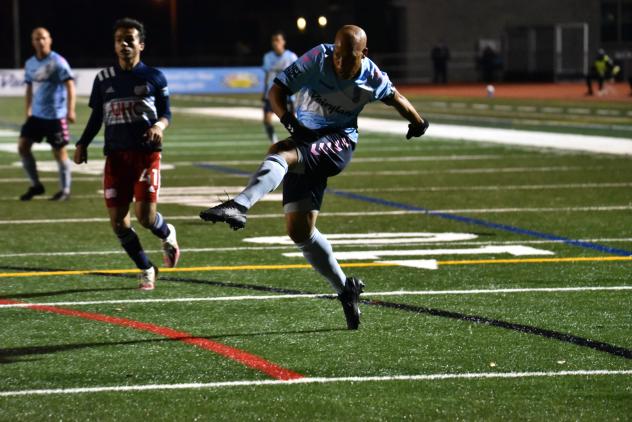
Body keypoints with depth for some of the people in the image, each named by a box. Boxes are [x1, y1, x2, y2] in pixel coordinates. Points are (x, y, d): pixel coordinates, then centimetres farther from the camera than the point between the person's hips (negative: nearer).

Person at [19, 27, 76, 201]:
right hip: (36, 115, 7)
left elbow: (70, 85, -15)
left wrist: (70, 110, -22)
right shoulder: (30, 64, 10)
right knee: (23, 146, 1)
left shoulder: (58, 62, -11)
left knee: (59, 152, 0)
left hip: (55, 115, -7)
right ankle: (36, 185, 14)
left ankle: (65, 190, 12)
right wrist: (28, 110, 21)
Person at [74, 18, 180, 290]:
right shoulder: (104, 79, 8)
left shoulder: (154, 78, 1)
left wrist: (160, 125, -16)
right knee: (117, 220, -2)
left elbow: (166, 112, 7)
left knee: (145, 215, -15)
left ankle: (167, 235, 22)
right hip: (116, 155, 3)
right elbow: (96, 116, 16)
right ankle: (146, 270, 18)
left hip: (147, 153, -3)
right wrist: (83, 144, 5)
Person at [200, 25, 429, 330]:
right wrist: (287, 118, -27)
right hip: (304, 139, 3)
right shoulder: (317, 59, -8)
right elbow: (277, 90, -9)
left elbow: (393, 96, 21)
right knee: (299, 230, -3)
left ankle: (240, 206, -58)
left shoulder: (372, 78, -3)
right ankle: (345, 290, 12)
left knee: (279, 154, -34)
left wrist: (416, 120, 15)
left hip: (337, 144, -3)